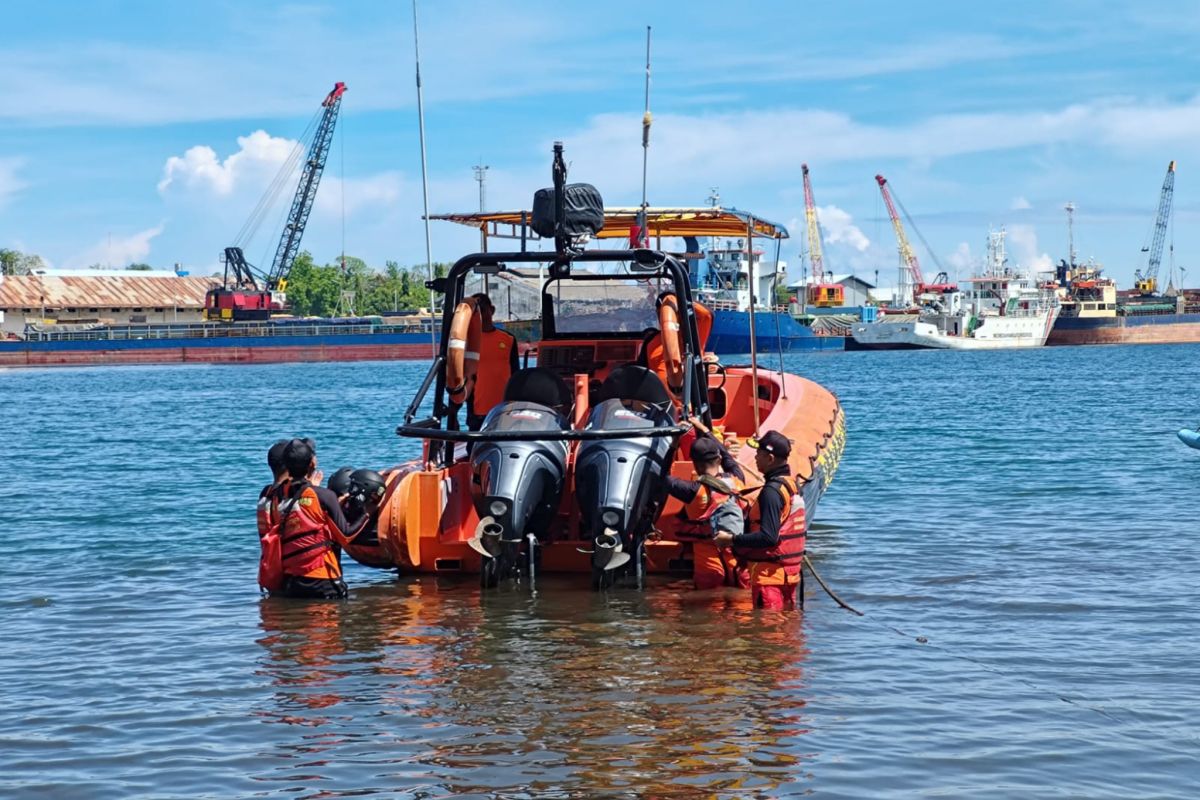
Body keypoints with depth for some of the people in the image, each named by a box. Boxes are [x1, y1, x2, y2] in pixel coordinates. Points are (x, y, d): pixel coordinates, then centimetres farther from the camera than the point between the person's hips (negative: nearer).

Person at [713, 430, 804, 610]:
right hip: (790, 573, 9)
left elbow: (768, 537, -25)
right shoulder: (791, 484, 11)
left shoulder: (772, 491, -19)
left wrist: (731, 540, -18)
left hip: (770, 574, -9)